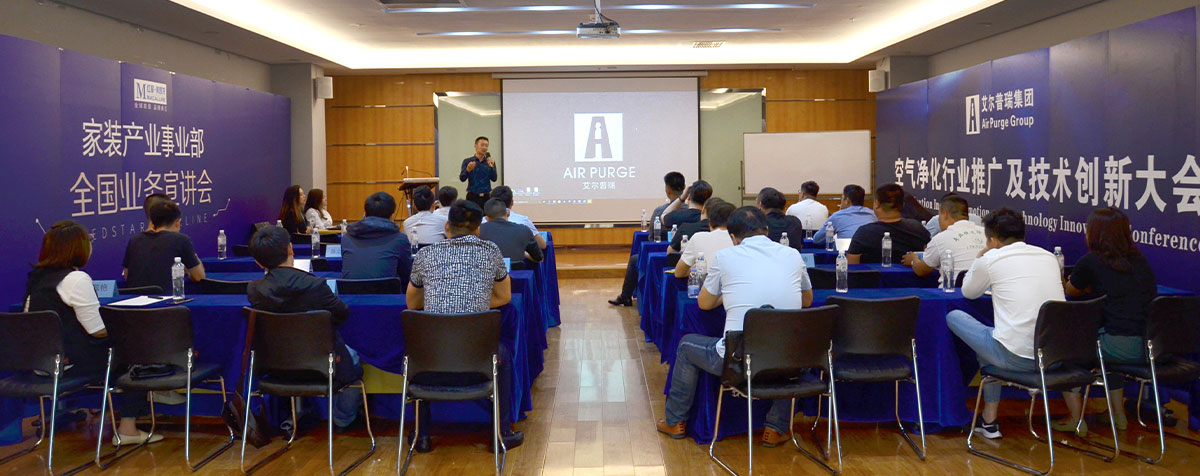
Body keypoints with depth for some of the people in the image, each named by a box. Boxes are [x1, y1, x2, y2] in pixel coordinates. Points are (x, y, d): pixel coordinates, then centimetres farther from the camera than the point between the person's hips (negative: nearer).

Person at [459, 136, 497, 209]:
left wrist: (491, 166, -17)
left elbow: (494, 179, -2)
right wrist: (468, 170, -24)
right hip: (472, 197, -2)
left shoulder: (490, 161, 8)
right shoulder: (467, 161, 4)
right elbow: (462, 179, -5)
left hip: (486, 197, 2)